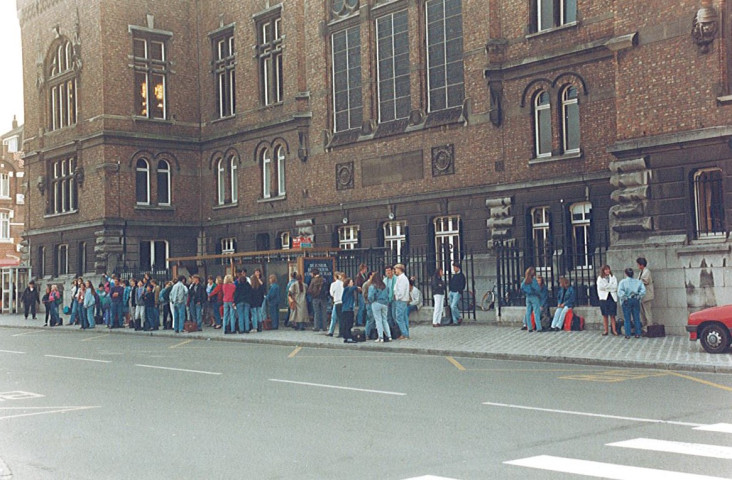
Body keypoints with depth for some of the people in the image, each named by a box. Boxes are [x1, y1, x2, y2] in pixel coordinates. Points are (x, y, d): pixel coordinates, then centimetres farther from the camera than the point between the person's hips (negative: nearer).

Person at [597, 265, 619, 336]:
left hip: (612, 297, 0)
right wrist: (610, 286, -8)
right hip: (604, 297, 0)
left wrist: (606, 286, -8)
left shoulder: (613, 277, 10)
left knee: (612, 315, -4)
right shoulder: (600, 278, 8)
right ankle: (605, 330, 5)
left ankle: (614, 330, -2)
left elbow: (615, 287, -2)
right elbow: (600, 287, -5)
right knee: (605, 315, 0)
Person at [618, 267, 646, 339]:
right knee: (637, 318, 10)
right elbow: (643, 290, -8)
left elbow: (620, 291, -18)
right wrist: (639, 297, 1)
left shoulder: (623, 282, -6)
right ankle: (638, 334, 11)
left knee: (627, 319, 4)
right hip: (636, 301, 2)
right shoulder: (638, 281, 2)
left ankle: (628, 335, 5)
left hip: (626, 301, -2)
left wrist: (623, 298, -6)